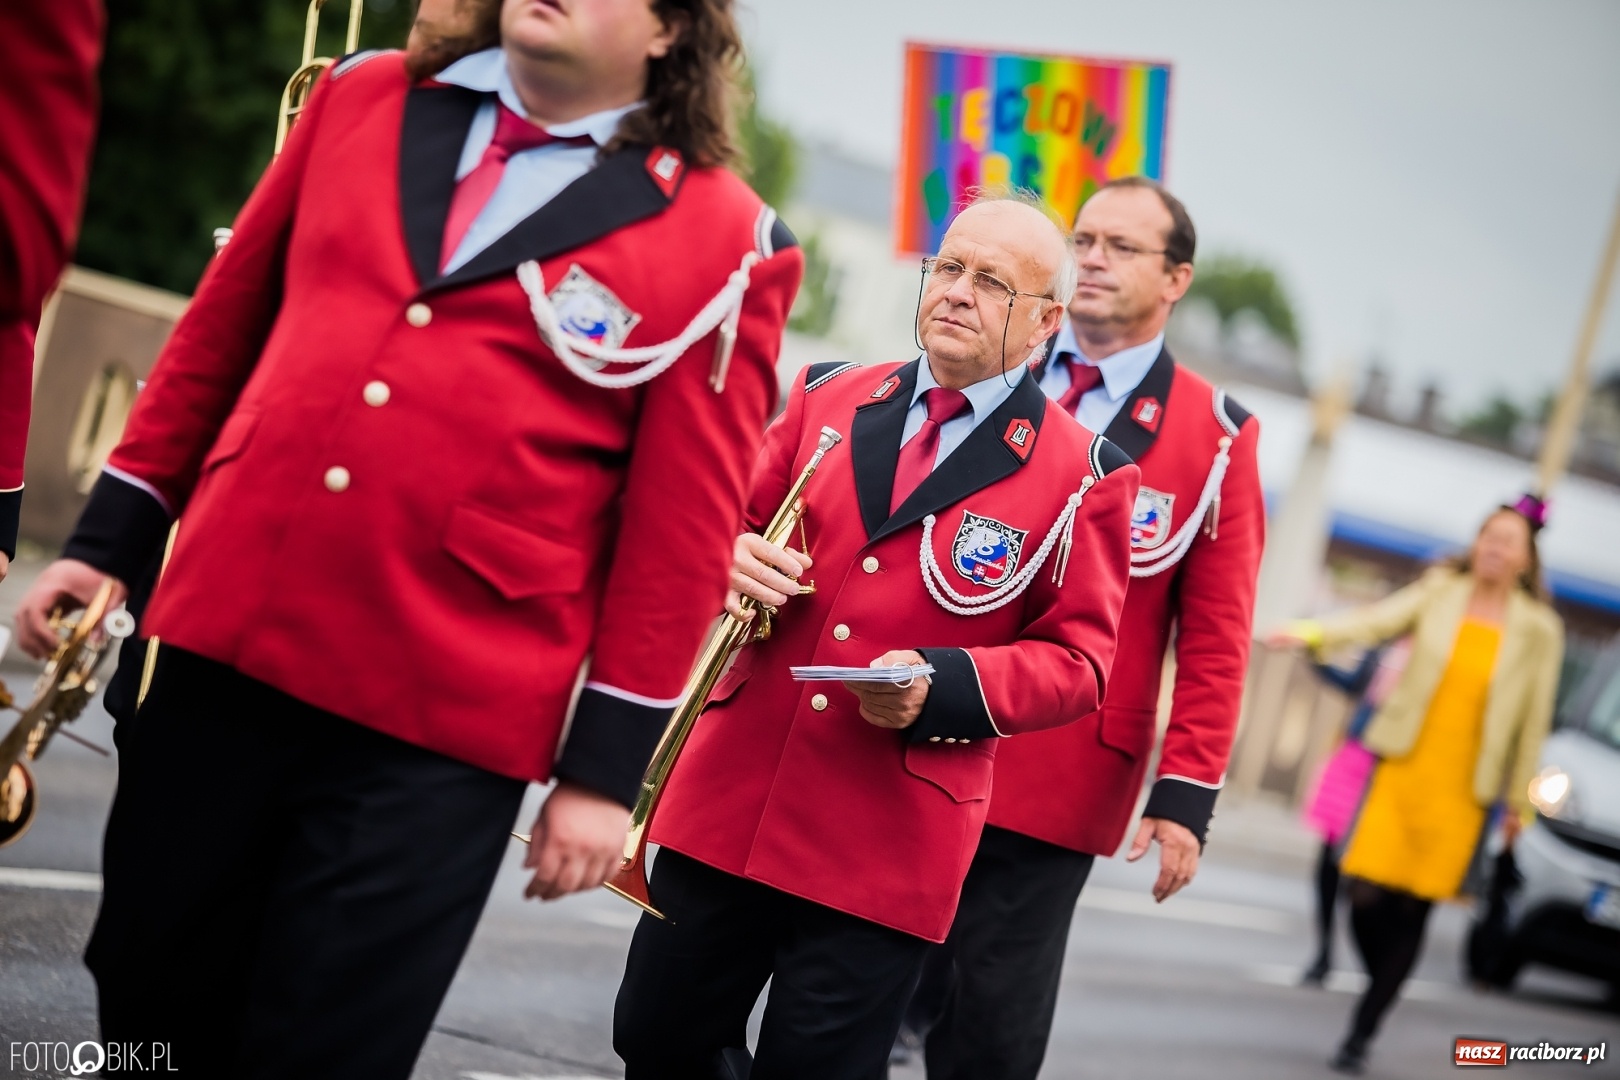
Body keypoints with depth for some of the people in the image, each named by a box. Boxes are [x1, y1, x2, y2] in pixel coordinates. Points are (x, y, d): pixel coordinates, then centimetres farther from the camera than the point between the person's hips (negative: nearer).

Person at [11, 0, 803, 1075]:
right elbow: (225, 323, 16)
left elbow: (682, 531, -2)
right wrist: (111, 538, 15)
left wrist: (606, 765, -3)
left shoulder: (722, 240, -3)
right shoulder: (367, 97, 10)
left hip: (441, 720, -4)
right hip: (223, 644, 4)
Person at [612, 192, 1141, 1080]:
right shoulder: (829, 397, 9)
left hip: (888, 843, -4)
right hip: (730, 799, 4)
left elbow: (1077, 659, -2)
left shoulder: (1082, 475, -2)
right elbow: (740, 522, 18)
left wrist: (942, 685, -19)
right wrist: (738, 557, -7)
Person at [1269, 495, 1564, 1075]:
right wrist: (1314, 633, -31)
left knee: (1411, 913, 0)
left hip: (1459, 790, 0)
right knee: (1366, 897, -9)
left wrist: (1520, 800, 8)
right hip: (1399, 769, 0)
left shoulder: (1539, 630, 3)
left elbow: (1534, 720, 7)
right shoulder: (1440, 591, 3)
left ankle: (1362, 1033, 12)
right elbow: (1379, 619, -13)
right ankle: (1383, 988, 22)